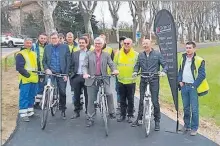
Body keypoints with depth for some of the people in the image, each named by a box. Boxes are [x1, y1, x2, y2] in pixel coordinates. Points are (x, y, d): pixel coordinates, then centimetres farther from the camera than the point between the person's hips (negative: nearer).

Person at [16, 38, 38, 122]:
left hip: (34, 79, 7)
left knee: (32, 96, 14)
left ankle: (30, 111, 26)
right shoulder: (20, 54, -6)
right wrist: (27, 74, -19)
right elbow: (19, 67, -13)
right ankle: (23, 114, 0)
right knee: (24, 97, -5)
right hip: (25, 79, -7)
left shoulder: (34, 54, 18)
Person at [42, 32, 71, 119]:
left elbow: (68, 61, -1)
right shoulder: (47, 47, 8)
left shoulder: (65, 47, 1)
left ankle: (63, 110, 16)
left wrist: (66, 74, -5)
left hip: (61, 74, -2)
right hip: (50, 73, 2)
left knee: (63, 92, 0)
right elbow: (44, 61, 10)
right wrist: (46, 69, -9)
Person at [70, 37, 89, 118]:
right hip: (76, 77, 3)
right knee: (76, 95, 9)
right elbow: (72, 65, 12)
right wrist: (72, 74, 3)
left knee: (87, 95, 3)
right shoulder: (75, 54, 12)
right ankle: (76, 111, 20)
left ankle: (88, 111, 14)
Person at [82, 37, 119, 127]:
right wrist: (85, 73, -22)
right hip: (92, 80, 0)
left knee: (109, 94, -16)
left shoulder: (106, 55, 9)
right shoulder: (89, 54, 5)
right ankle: (90, 118, 14)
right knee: (91, 99, 3)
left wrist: (114, 70, -20)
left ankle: (111, 112, 7)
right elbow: (84, 66, -2)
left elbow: (111, 64, 2)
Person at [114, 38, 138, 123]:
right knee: (122, 99, 12)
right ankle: (122, 114, 24)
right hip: (121, 80, 2)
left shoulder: (136, 54, -3)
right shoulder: (118, 54, 3)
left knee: (130, 99, 7)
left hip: (131, 81, -2)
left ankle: (130, 115, 19)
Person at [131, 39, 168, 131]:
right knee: (141, 100, 10)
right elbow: (137, 65, 16)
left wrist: (163, 71, -18)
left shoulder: (157, 54, 0)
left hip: (154, 80, -3)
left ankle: (157, 121, 11)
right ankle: (139, 119, 22)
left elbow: (165, 65, 1)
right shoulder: (140, 55, 9)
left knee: (155, 101, -2)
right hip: (143, 80, 3)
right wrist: (135, 71, -4)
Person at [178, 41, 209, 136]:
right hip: (184, 86, 5)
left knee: (194, 109, -2)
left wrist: (194, 85, -14)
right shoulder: (183, 59, 11)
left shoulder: (199, 60, -8)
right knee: (186, 108, 13)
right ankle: (186, 125, 26)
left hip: (193, 87, -5)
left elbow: (202, 75, -11)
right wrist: (180, 81, 5)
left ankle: (194, 128, 9)